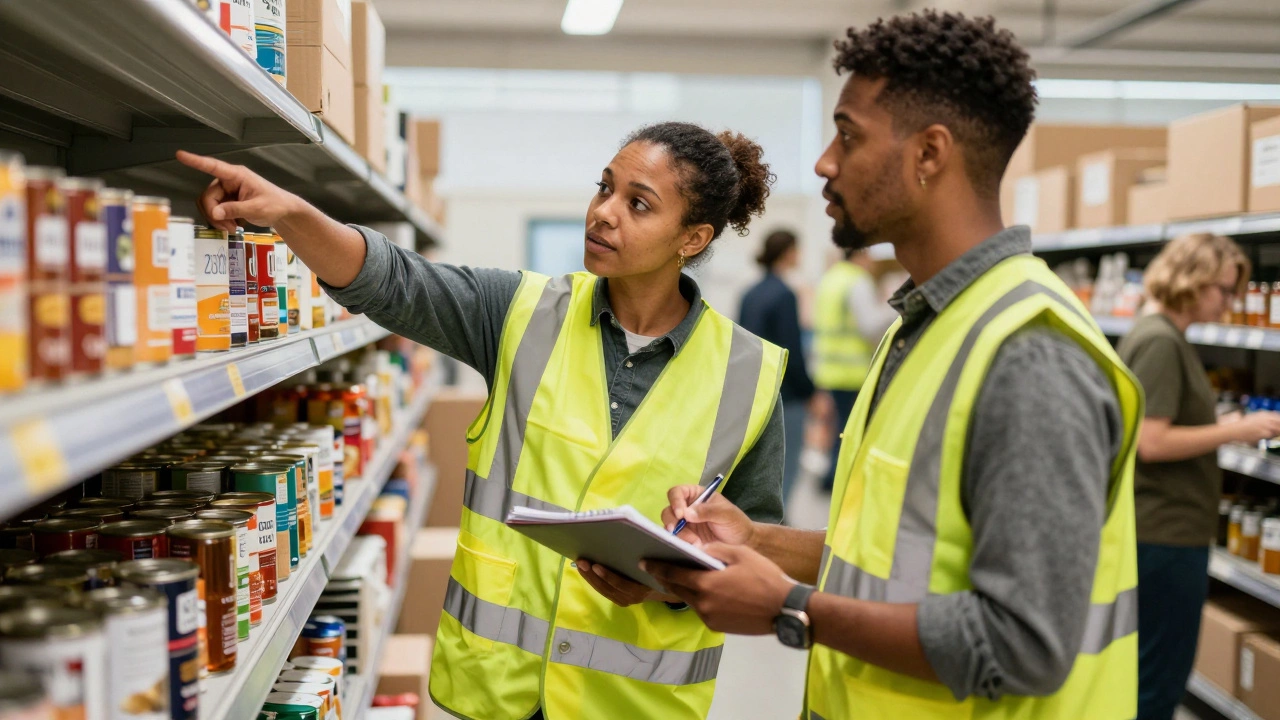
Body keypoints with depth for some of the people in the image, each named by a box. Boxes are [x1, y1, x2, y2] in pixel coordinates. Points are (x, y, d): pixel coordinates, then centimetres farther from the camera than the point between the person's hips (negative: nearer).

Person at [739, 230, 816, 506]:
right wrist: (809, 393, -7)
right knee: (787, 463, -2)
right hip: (784, 394, -8)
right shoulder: (784, 295, -15)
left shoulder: (751, 294, 9)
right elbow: (791, 352, -16)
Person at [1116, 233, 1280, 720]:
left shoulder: (1159, 335, 13)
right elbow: (1151, 443, -23)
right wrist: (1234, 431, -16)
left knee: (1151, 675, 20)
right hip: (1165, 534, -10)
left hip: (1156, 529, 10)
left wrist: (1224, 426, 8)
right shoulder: (1160, 341, -18)